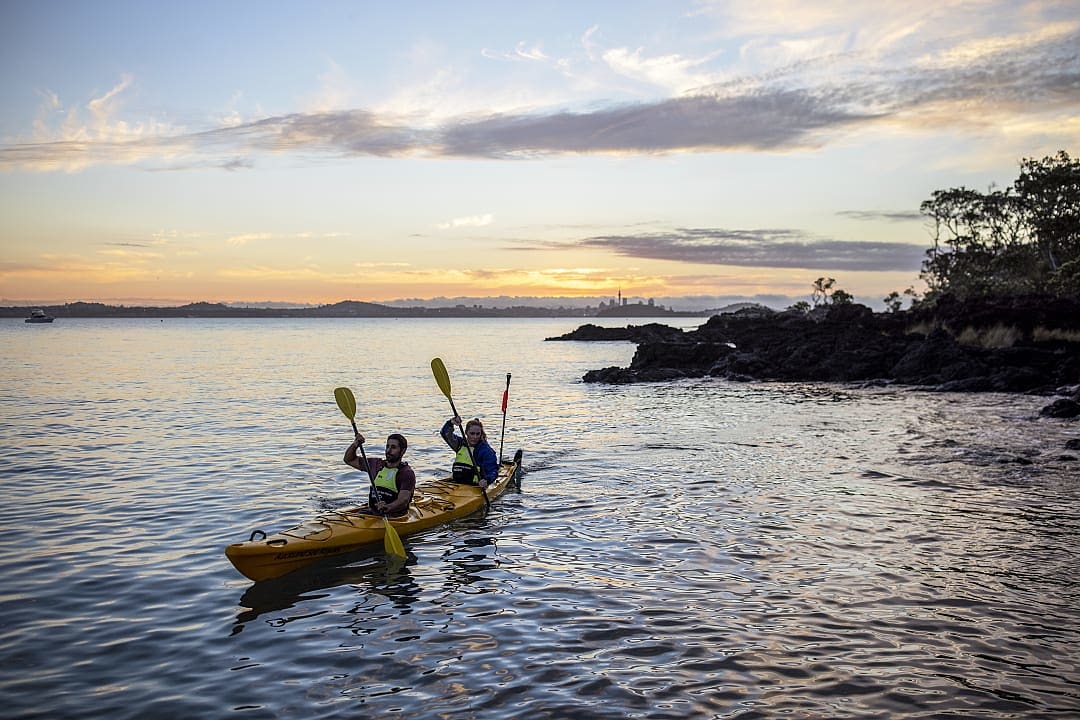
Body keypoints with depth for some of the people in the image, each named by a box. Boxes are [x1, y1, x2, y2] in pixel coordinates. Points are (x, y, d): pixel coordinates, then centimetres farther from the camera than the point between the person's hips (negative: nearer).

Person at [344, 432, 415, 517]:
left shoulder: (407, 473, -6)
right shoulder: (377, 464, 14)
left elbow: (403, 501, -20)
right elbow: (349, 460, 21)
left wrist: (387, 508, -40)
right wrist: (355, 445, 1)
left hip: (394, 517, -5)